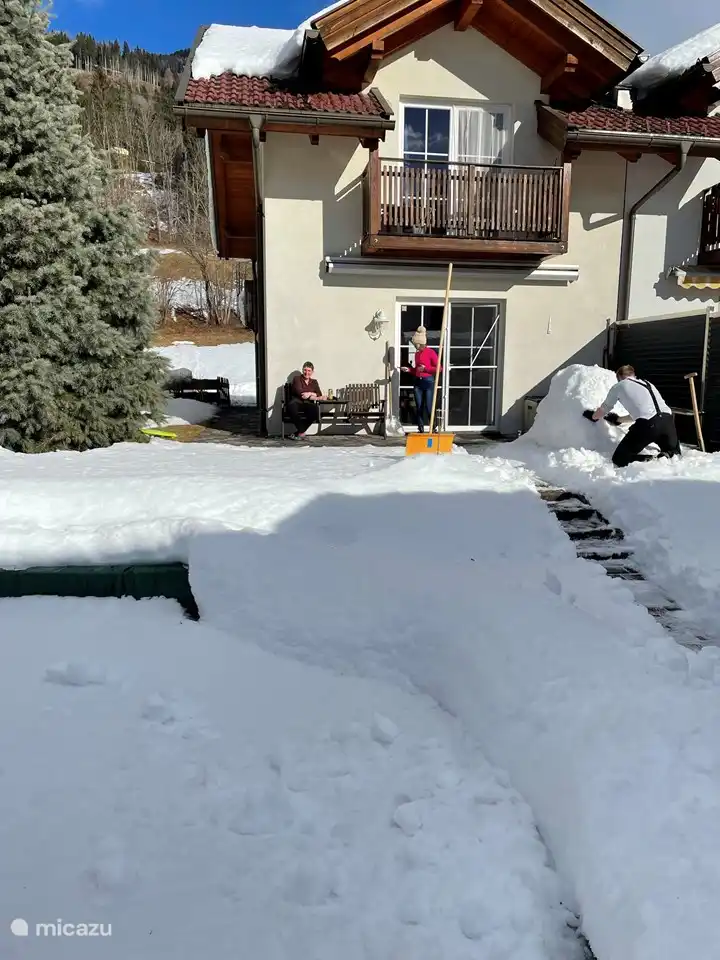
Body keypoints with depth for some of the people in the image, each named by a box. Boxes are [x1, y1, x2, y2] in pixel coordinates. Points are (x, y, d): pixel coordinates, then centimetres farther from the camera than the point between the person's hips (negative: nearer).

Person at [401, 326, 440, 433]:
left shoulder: (431, 352, -8)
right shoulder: (417, 353, 12)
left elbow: (438, 368, -9)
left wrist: (425, 368, -16)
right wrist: (408, 369, 7)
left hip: (428, 381, -6)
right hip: (417, 382, 6)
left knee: (429, 407, -9)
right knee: (419, 407, 6)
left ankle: (433, 429, -1)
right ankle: (421, 429, 11)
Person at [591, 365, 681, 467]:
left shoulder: (618, 386, 18)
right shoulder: (648, 384, 33)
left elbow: (602, 411, 30)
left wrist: (594, 416, 53)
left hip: (648, 424, -5)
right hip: (668, 419, 5)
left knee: (619, 459, 7)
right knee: (675, 455, 29)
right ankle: (667, 457, -6)